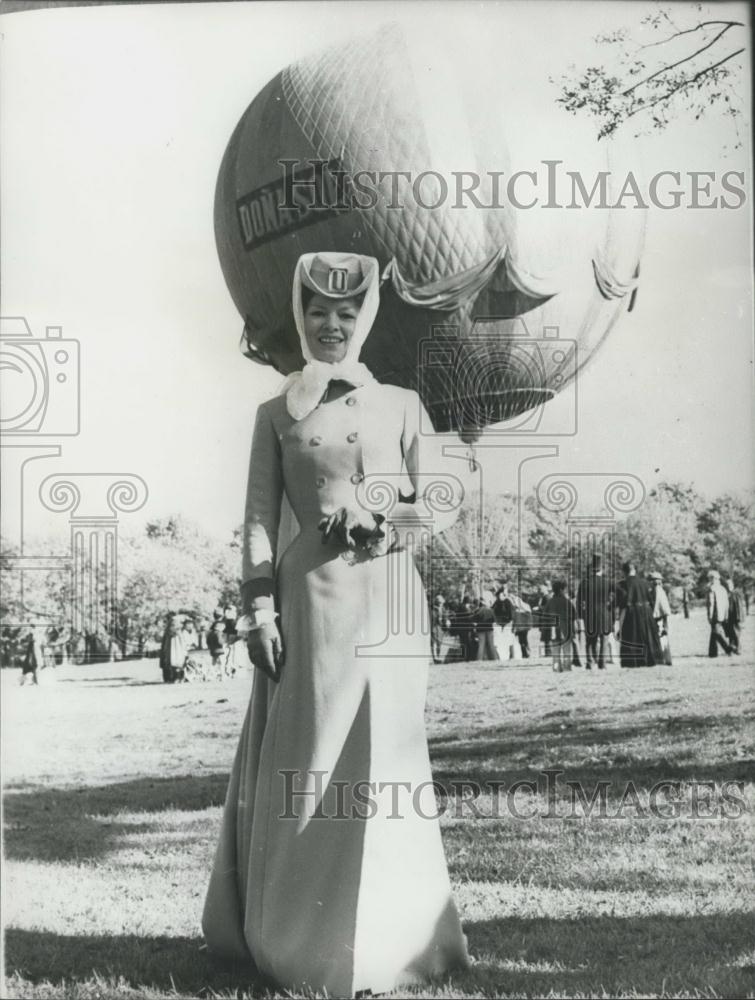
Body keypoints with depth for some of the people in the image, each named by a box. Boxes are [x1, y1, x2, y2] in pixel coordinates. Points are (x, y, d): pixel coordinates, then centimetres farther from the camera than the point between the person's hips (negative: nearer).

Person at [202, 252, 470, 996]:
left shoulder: (401, 405, 12)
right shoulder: (275, 415, 10)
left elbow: (444, 505, 8)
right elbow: (259, 516, 4)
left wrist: (380, 520, -10)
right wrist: (259, 608, -6)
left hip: (388, 603, 1)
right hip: (312, 601, -1)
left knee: (384, 762, 2)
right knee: (303, 764, 1)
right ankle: (296, 936, 12)